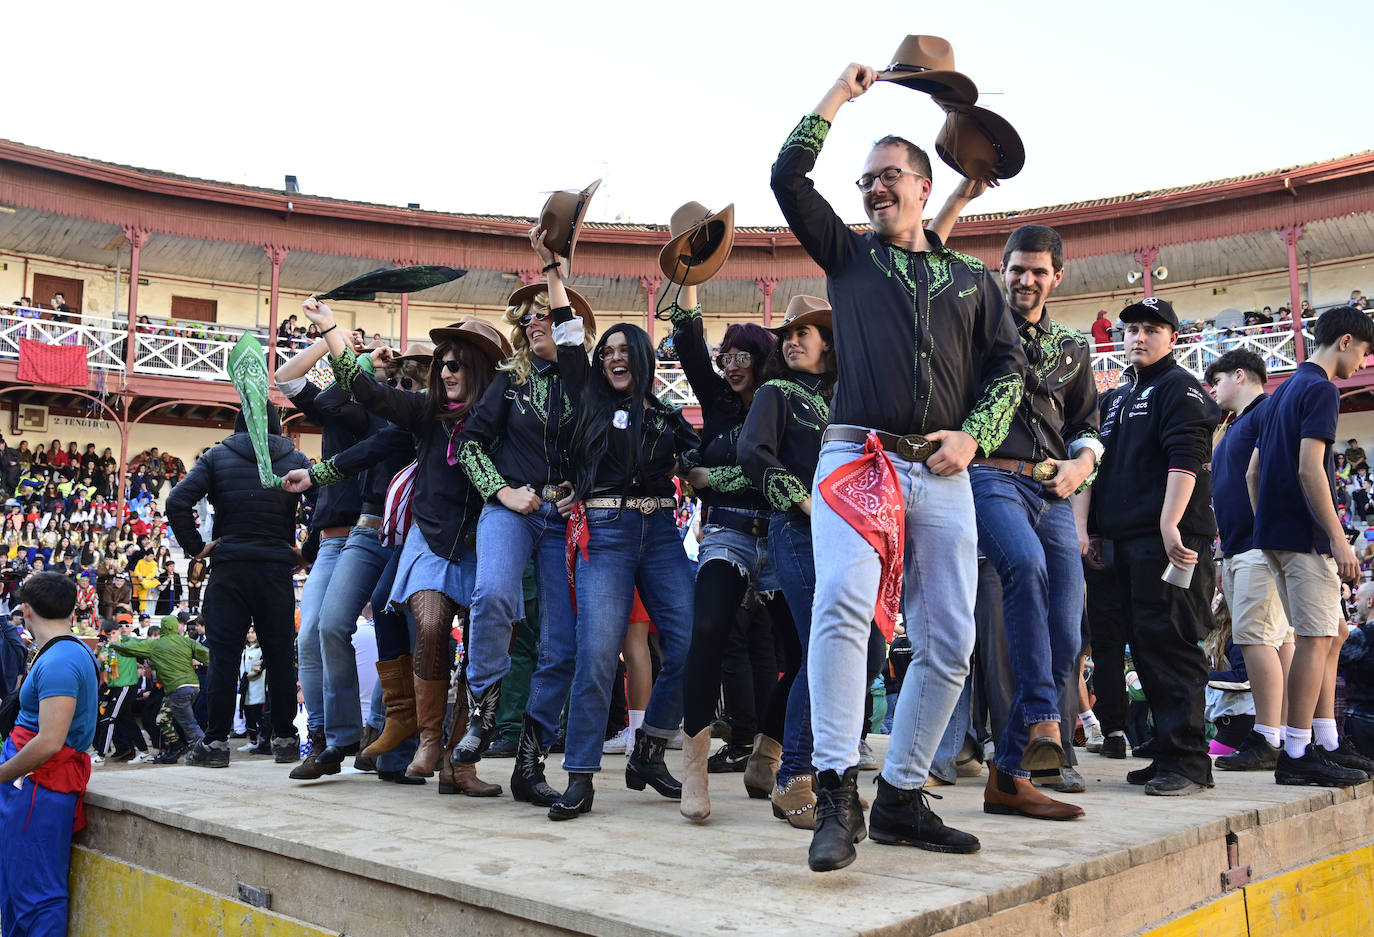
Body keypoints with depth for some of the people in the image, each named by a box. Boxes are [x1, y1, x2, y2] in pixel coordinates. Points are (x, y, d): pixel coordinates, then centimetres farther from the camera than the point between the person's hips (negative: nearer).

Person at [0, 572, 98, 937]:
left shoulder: (57, 662, -19)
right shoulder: (76, 651, 12)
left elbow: (49, 743, -25)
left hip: (39, 784, -10)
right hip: (31, 783, 10)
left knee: (33, 893, -2)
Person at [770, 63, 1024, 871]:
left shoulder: (972, 279, 22)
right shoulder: (849, 255, 18)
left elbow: (1008, 364, 15)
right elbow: (788, 176, 10)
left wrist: (973, 435, -2)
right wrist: (841, 94, 16)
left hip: (942, 472, 3)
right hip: (857, 456, -3)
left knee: (949, 642, 0)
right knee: (843, 600, -28)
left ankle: (902, 797, 13)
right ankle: (838, 797, -25)